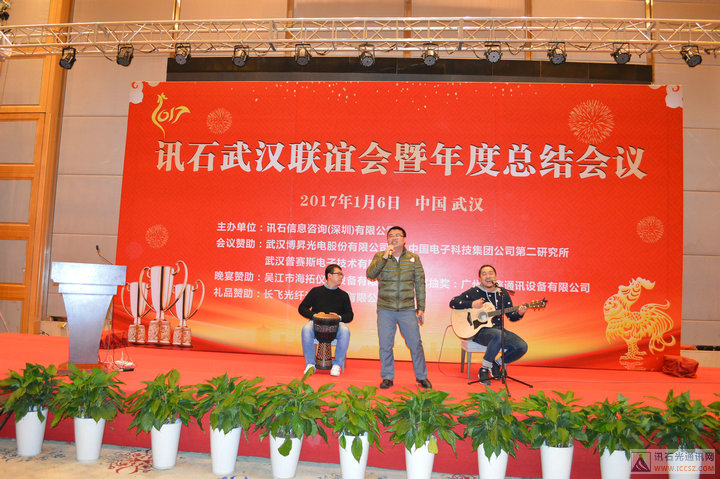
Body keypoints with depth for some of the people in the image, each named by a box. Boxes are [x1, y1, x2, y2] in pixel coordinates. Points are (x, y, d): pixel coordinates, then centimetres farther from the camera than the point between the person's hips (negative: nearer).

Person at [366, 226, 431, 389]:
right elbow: (370, 274, -13)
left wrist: (421, 308, 4)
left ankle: (421, 377, 20)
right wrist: (384, 257, -22)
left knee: (415, 344, 3)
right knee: (385, 345, 4)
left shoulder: (413, 258, 6)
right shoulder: (379, 256, 4)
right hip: (385, 310, 0)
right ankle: (387, 377, 20)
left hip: (407, 309, 0)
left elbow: (420, 283, 7)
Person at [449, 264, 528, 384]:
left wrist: (519, 313, -9)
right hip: (480, 331, -5)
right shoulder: (474, 292, 0)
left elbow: (511, 316, 13)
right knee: (498, 335, -38)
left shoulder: (503, 294, 10)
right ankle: (484, 369, -20)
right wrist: (472, 304, -15)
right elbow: (453, 302, -5)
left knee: (522, 347, -17)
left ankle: (497, 364, 9)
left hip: (497, 328, 5)